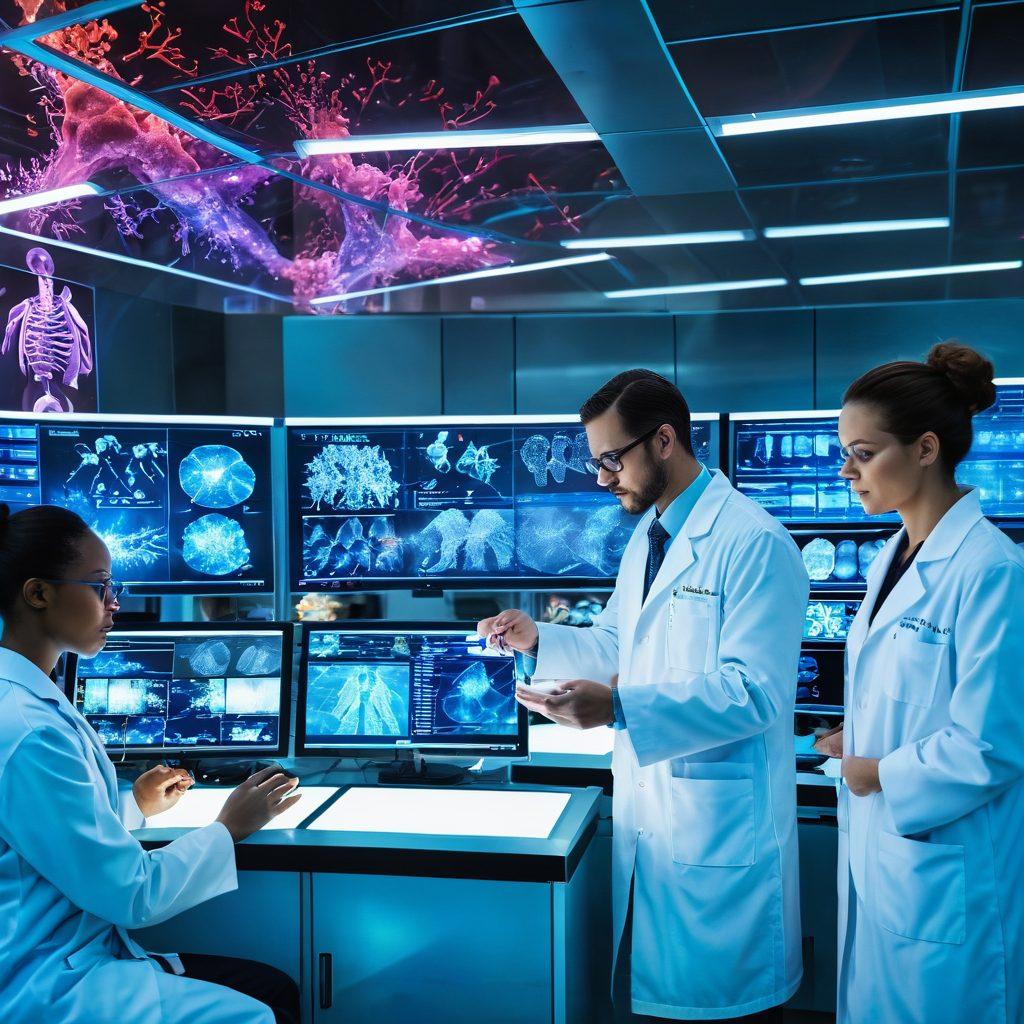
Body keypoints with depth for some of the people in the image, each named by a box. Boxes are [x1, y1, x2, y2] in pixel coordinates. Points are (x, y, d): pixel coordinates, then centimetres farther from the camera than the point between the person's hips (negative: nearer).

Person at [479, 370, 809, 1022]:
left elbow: (754, 691, -24)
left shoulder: (756, 544, -18)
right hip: (647, 814, 8)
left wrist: (619, 709, -31)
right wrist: (539, 639, 3)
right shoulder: (646, 537, 12)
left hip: (720, 829, -8)